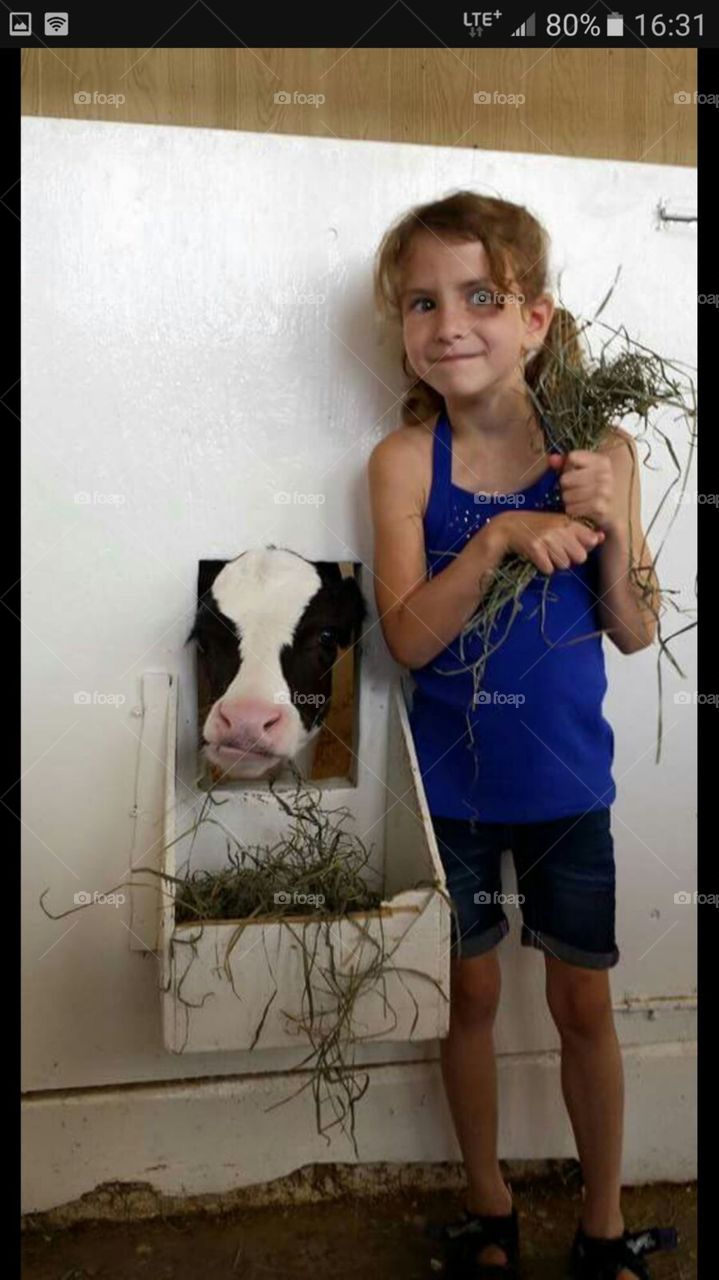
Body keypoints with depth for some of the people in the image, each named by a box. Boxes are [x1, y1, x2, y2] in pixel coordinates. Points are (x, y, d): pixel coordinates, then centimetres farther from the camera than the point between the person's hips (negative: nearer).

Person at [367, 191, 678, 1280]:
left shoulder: (600, 451, -8)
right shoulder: (405, 461, -11)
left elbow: (637, 632, -5)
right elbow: (407, 637, -17)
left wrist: (607, 523, -21)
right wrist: (500, 538, -29)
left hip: (567, 780, 1)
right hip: (453, 783, 0)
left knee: (584, 1005, 15)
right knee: (472, 993, 17)